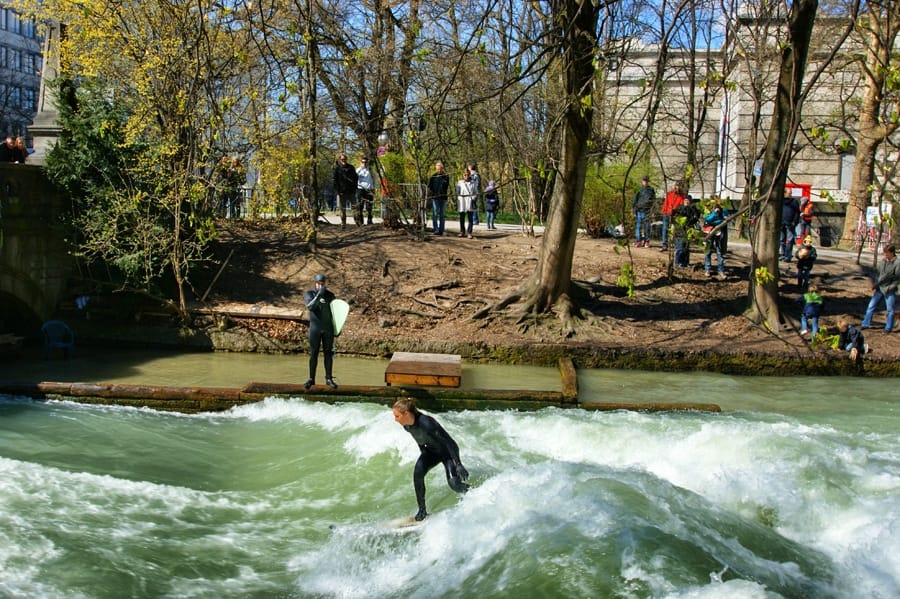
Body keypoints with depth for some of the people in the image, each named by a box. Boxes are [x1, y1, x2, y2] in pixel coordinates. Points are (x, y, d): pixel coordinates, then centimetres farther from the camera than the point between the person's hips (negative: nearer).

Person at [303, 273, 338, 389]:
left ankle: (329, 379, 12)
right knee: (313, 354, 0)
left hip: (328, 328, 2)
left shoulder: (330, 295, 4)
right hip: (315, 328, -2)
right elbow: (310, 307, -24)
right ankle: (311, 379, 8)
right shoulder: (309, 294, -5)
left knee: (328, 353, 4)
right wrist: (319, 295, -34)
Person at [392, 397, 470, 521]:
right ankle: (422, 510, -4)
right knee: (417, 474, -17)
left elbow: (449, 441, -32)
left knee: (454, 484, -19)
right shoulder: (406, 425, -13)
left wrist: (458, 464, -32)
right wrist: (423, 453, 17)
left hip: (447, 451, -7)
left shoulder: (426, 423, -37)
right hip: (430, 451, 7)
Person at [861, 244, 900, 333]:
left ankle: (888, 328, 16)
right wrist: (874, 286, 3)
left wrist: (889, 288, -17)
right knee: (871, 306, 7)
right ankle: (865, 324, 17)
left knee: (890, 309, 4)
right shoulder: (882, 262, 4)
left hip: (890, 291, -5)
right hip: (879, 289, 5)